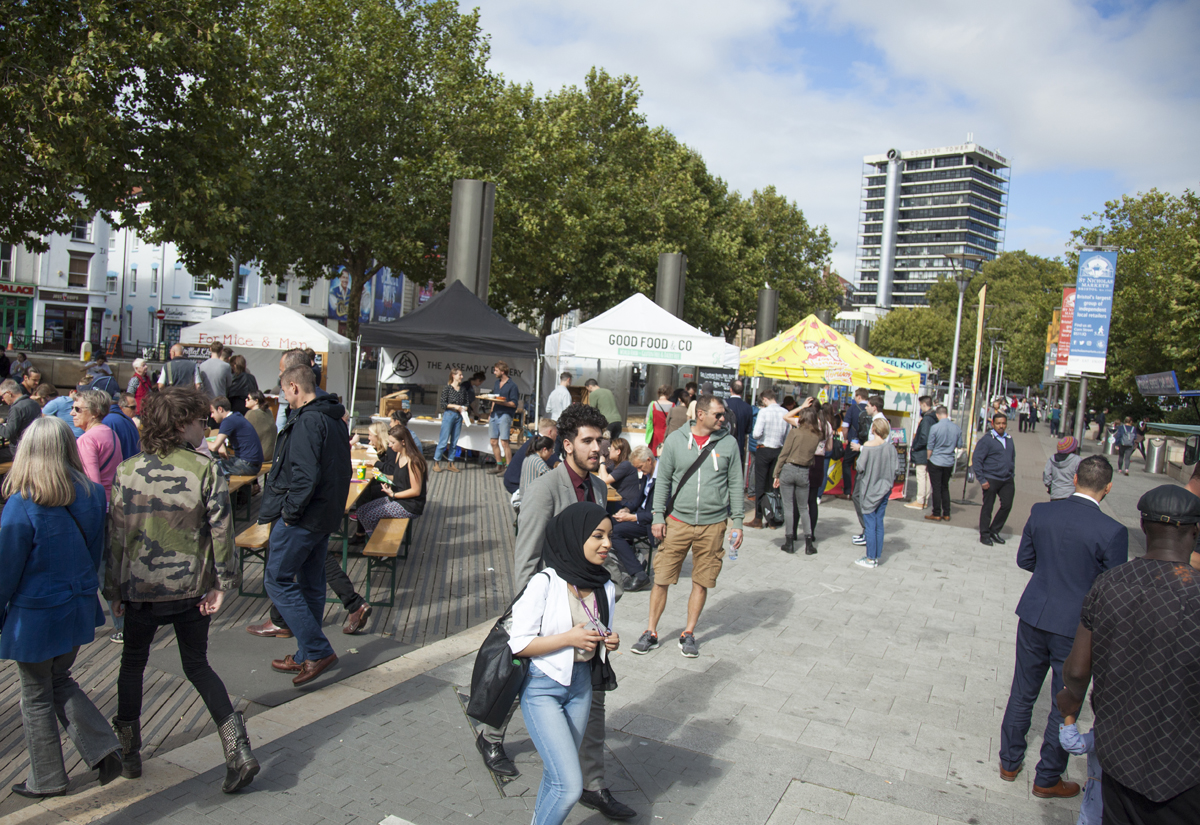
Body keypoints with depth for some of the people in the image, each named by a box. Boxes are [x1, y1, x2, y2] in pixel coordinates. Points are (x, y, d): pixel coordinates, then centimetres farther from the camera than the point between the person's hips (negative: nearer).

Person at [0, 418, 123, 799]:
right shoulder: (92, 496, -6)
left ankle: (47, 779, 28)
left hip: (35, 617, -5)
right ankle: (103, 749, 16)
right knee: (60, 681, 25)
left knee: (37, 697, 14)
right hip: (78, 608, 5)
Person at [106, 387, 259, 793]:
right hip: (192, 588, 0)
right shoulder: (206, 470, -11)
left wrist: (113, 589, 9)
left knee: (132, 664, 22)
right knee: (197, 665, 15)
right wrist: (223, 584, -2)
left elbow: (115, 535, -1)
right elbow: (221, 531, -12)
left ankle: (128, 754, 33)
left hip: (140, 589, 0)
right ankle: (239, 750, 4)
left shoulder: (127, 472, -6)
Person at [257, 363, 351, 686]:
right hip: (326, 515, 10)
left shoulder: (307, 421, -18)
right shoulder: (336, 420, 12)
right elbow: (342, 470, 17)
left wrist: (290, 510, -17)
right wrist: (333, 507, 17)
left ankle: (318, 650, -2)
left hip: (301, 519, -9)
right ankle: (307, 657, 25)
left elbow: (305, 474, -27)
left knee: (278, 581, 0)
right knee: (311, 584, 15)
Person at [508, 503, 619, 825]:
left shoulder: (606, 588, -1)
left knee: (557, 774, 19)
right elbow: (518, 644, -16)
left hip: (581, 686, 6)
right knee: (570, 785, -11)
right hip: (542, 688, -6)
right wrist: (569, 638, -23)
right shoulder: (544, 583, -19)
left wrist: (610, 643, -7)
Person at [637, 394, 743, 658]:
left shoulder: (728, 443, 2)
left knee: (702, 582, 8)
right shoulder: (676, 440, 0)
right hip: (678, 520, -1)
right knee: (662, 578, 1)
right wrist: (658, 517, -2)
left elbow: (735, 485, 7)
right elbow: (663, 480, 4)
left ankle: (689, 634, 23)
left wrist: (737, 522, 3)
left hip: (713, 524, 1)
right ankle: (651, 633, 15)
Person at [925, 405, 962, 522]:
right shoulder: (957, 428, -4)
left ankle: (937, 514, 7)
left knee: (936, 488, 4)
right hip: (949, 462, 4)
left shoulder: (934, 428, -16)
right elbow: (959, 445, 7)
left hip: (936, 461, -4)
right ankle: (946, 514, 18)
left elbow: (930, 446, -9)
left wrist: (929, 458, 7)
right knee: (945, 488, 16)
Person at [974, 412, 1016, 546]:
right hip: (991, 480, -6)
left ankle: (994, 531, 22)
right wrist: (981, 480, -13)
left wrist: (1012, 473, 13)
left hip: (1007, 480, 6)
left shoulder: (1009, 439, 9)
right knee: (987, 507, 2)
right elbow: (976, 460, -11)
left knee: (1007, 505, 5)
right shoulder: (986, 440, -10)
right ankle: (984, 535, 15)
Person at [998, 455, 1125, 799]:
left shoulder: (1041, 512, -7)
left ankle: (1009, 762, 33)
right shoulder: (1112, 532, -19)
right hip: (1076, 626, -4)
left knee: (1022, 694, 19)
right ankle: (1047, 779, 27)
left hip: (1033, 616, 4)